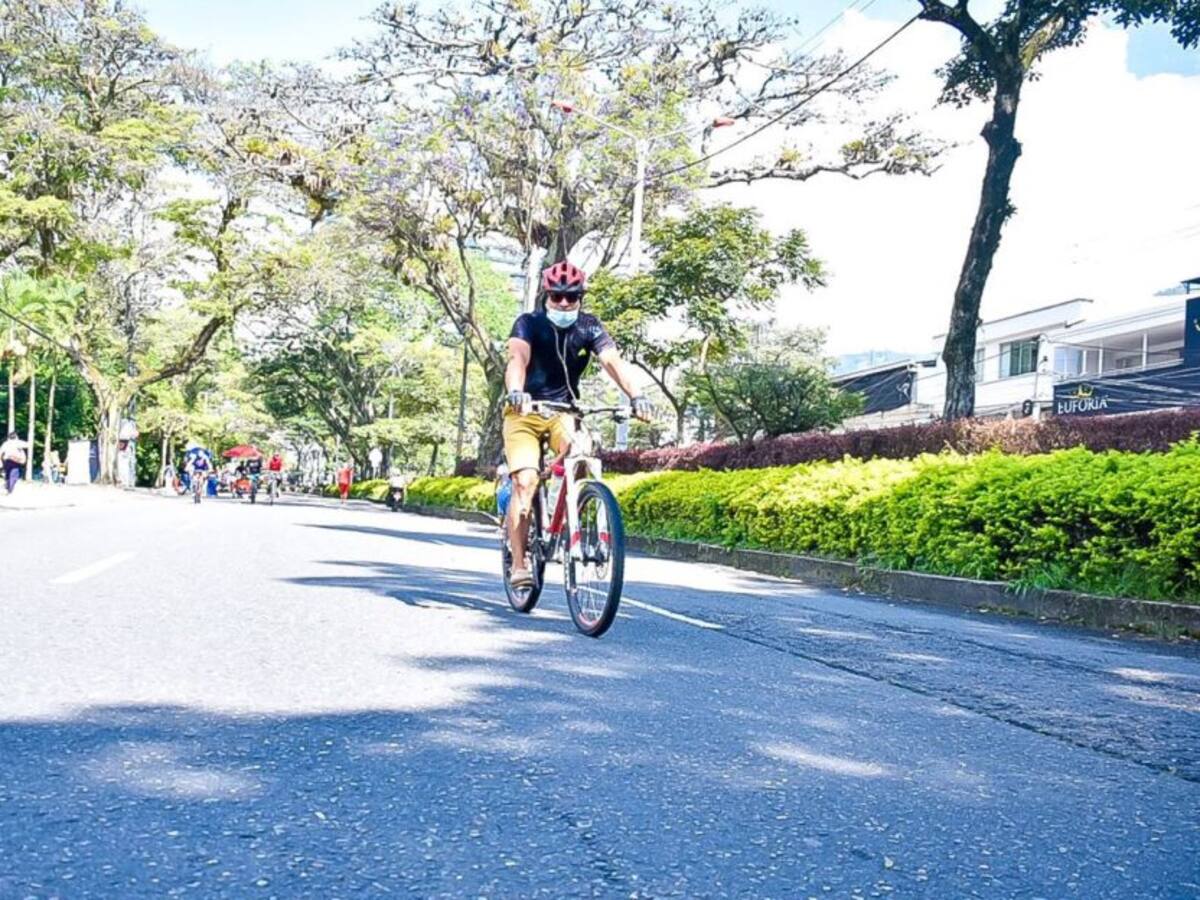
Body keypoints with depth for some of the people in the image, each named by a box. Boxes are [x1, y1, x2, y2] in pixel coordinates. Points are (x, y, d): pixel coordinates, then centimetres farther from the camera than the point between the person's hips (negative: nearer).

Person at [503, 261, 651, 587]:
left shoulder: (589, 327, -6)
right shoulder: (529, 323, -13)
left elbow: (612, 360, -22)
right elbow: (518, 358, -31)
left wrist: (635, 395, -40)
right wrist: (515, 392, -53)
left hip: (563, 410, 2)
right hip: (524, 412, -2)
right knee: (525, 481, -17)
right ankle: (519, 564, -11)